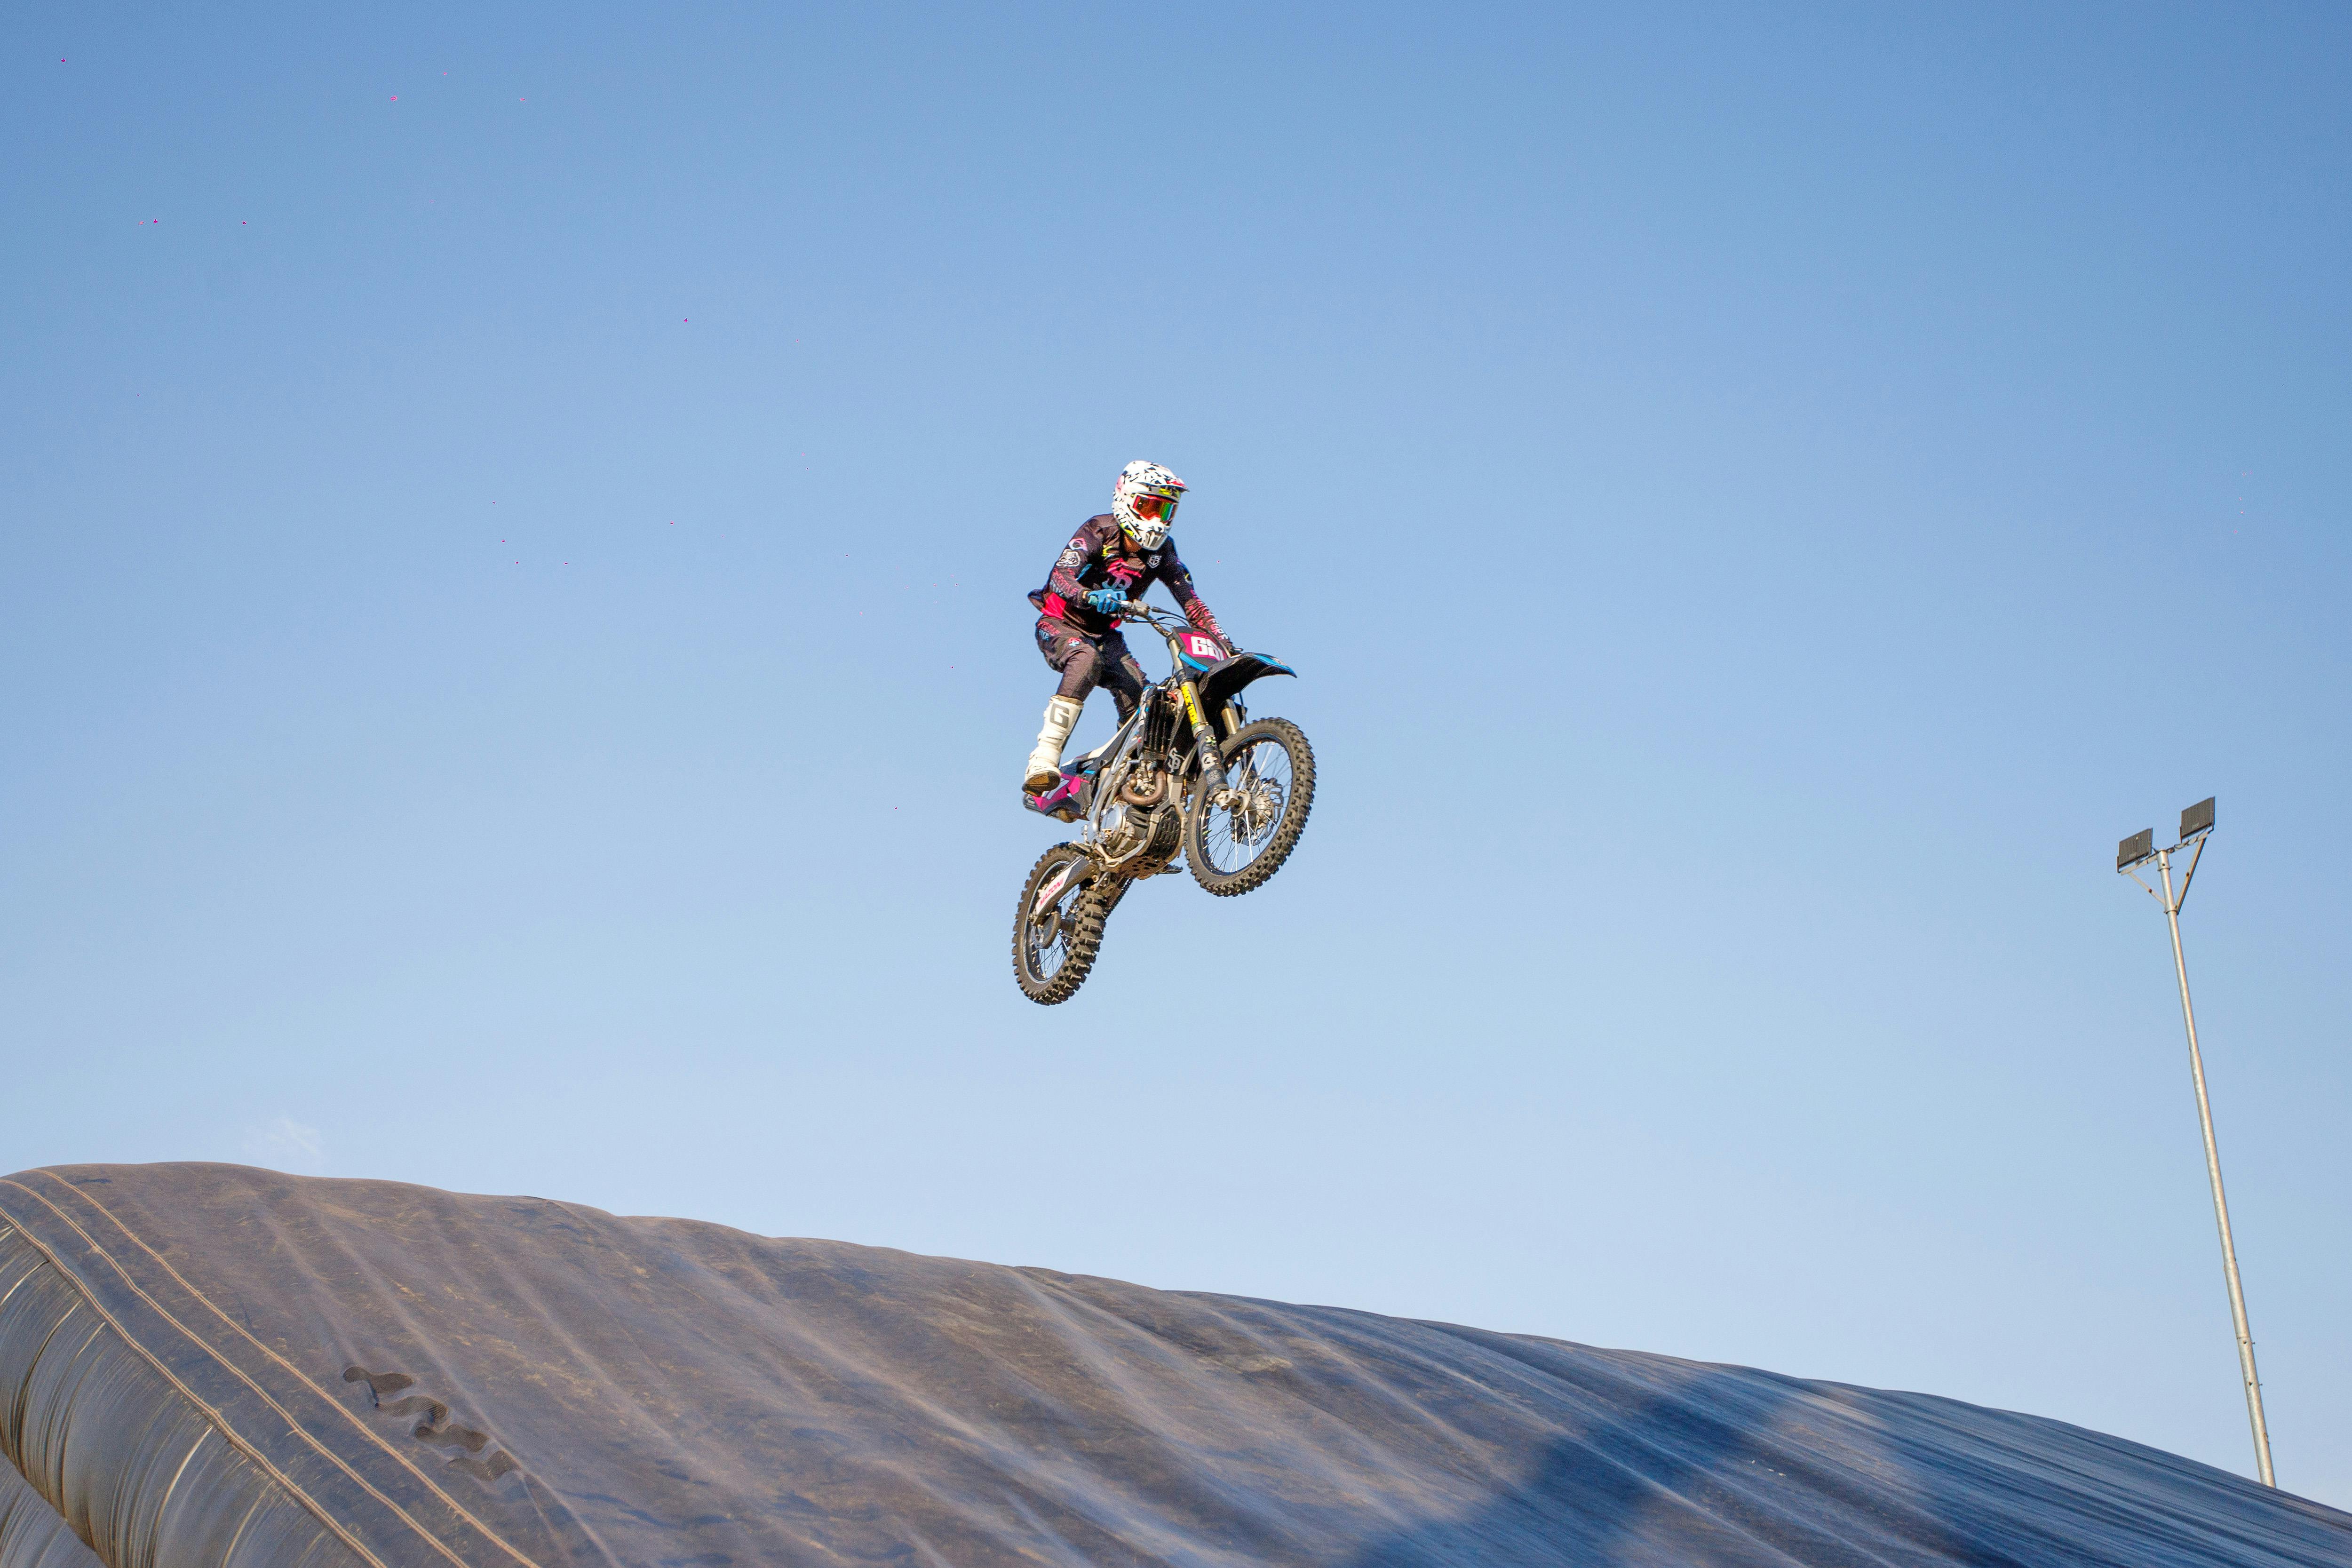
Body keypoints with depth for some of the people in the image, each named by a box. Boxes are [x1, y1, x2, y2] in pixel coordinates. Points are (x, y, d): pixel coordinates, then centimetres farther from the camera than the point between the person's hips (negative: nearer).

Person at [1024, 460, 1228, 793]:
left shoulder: (1162, 551, -3)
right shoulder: (1098, 532, -17)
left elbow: (1190, 600, -6)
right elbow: (1060, 576, -31)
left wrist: (1222, 641, -21)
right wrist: (1090, 597, -53)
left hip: (1105, 635, 6)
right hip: (1060, 625, -6)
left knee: (1140, 699, -16)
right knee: (1087, 660, -37)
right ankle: (1043, 761, -44)